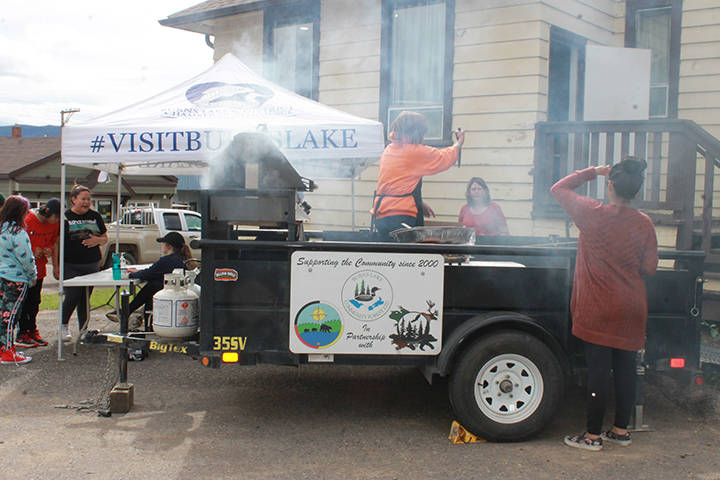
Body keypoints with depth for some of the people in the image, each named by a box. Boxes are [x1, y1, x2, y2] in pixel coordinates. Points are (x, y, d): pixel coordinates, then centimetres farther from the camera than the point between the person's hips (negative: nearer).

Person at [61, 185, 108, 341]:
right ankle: (63, 325, 16)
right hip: (70, 265, -3)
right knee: (73, 296, -9)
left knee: (85, 299, 7)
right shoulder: (65, 217, -1)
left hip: (92, 264, 4)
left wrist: (97, 240, -7)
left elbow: (105, 238, 16)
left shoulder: (95, 216, 11)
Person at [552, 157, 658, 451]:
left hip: (598, 311, -3)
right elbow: (650, 268, 2)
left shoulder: (592, 214, -12)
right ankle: (621, 430, 25)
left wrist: (594, 171, 5)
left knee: (598, 371, 1)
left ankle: (593, 435, 10)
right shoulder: (644, 224, -3)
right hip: (631, 311, 4)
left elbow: (558, 189, 1)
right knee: (625, 369, 13)